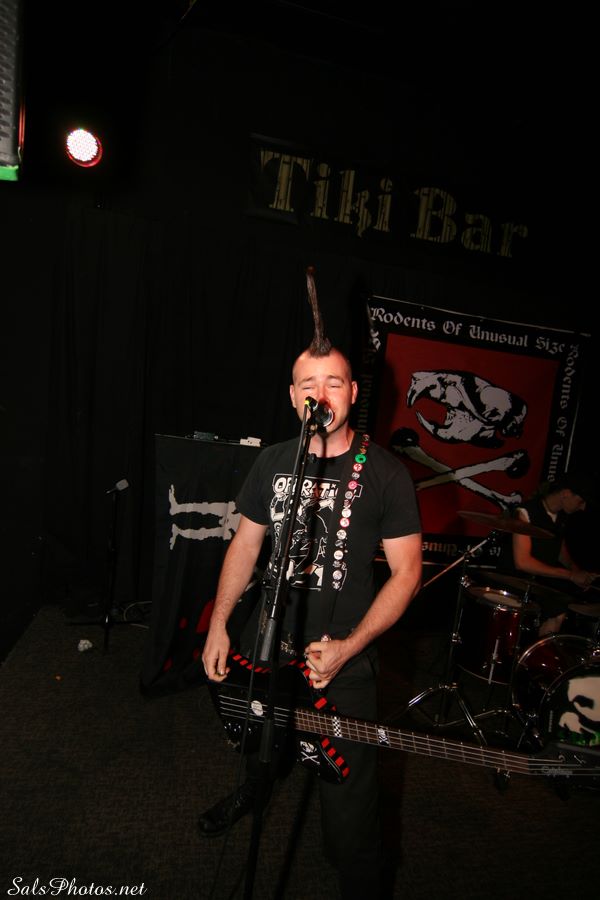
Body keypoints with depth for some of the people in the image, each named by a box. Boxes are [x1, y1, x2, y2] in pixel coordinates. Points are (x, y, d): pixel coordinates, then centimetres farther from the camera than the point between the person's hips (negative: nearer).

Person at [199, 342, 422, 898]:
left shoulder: (385, 473, -13)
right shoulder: (272, 462, 0)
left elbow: (406, 571, -11)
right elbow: (246, 544, 8)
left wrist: (347, 648, -19)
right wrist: (219, 624, 3)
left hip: (344, 664, -4)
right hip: (266, 645, 5)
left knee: (349, 810, 4)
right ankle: (251, 792, 64)